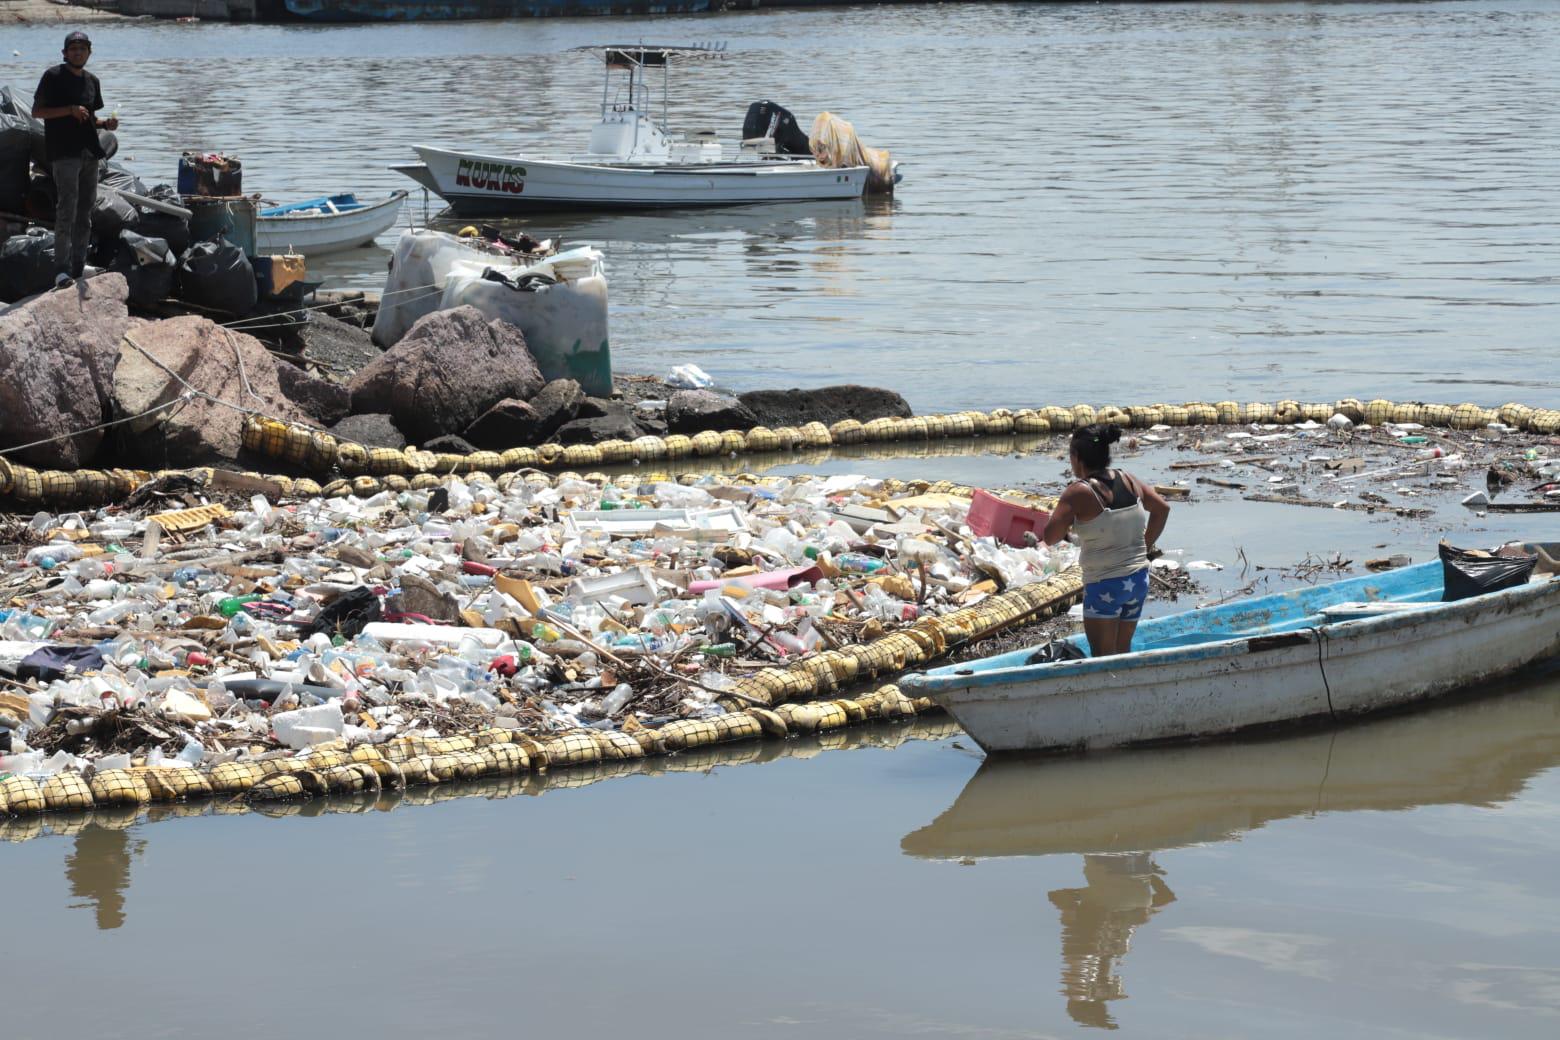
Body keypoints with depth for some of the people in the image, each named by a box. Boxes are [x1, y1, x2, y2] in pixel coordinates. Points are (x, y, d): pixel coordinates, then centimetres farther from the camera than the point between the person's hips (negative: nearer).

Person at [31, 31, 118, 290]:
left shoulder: (92, 81, 16)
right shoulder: (54, 77, -3)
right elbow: (37, 111, -6)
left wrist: (105, 124, 3)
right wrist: (70, 110, -18)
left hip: (89, 152, 7)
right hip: (64, 152, -7)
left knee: (85, 211, 9)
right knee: (67, 208, -16)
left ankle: (79, 266, 16)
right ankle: (61, 269, -19)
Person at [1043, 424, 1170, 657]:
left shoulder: (1079, 492, -15)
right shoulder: (1128, 481, 4)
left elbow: (1051, 537, -18)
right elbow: (1162, 508, 17)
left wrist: (1064, 516, 1)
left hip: (1104, 584, -7)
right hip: (1139, 579, 7)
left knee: (1103, 658, -3)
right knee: (1123, 652, 16)